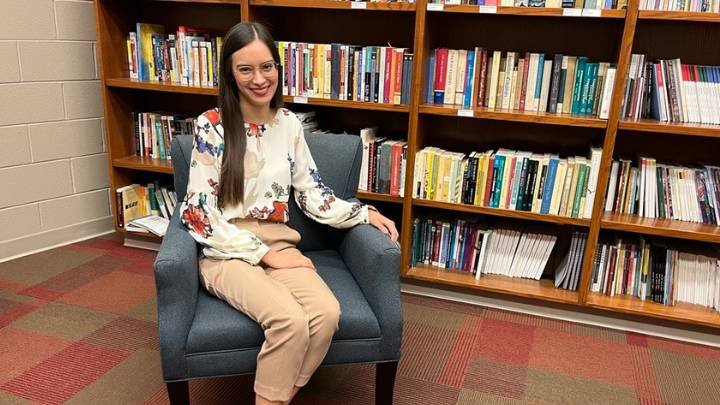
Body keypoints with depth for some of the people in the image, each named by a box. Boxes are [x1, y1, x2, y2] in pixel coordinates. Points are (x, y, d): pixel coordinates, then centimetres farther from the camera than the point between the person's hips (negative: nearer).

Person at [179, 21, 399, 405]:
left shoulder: (289, 123, 7)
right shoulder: (211, 126, -7)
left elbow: (310, 192, 13)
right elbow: (198, 214, -10)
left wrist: (364, 212, 0)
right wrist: (263, 253, -14)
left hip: (279, 244, 4)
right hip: (227, 252, -4)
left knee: (327, 314, -24)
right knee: (291, 321, -30)